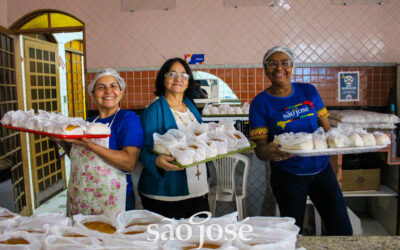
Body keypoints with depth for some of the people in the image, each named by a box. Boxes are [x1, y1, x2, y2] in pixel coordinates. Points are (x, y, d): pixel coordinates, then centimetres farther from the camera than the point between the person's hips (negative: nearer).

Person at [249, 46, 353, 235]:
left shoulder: (309, 91, 1)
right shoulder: (260, 103, -9)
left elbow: (327, 129, 6)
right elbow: (260, 148, -12)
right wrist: (269, 152, -36)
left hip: (321, 169, 3)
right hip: (288, 175, -3)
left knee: (342, 230, 10)